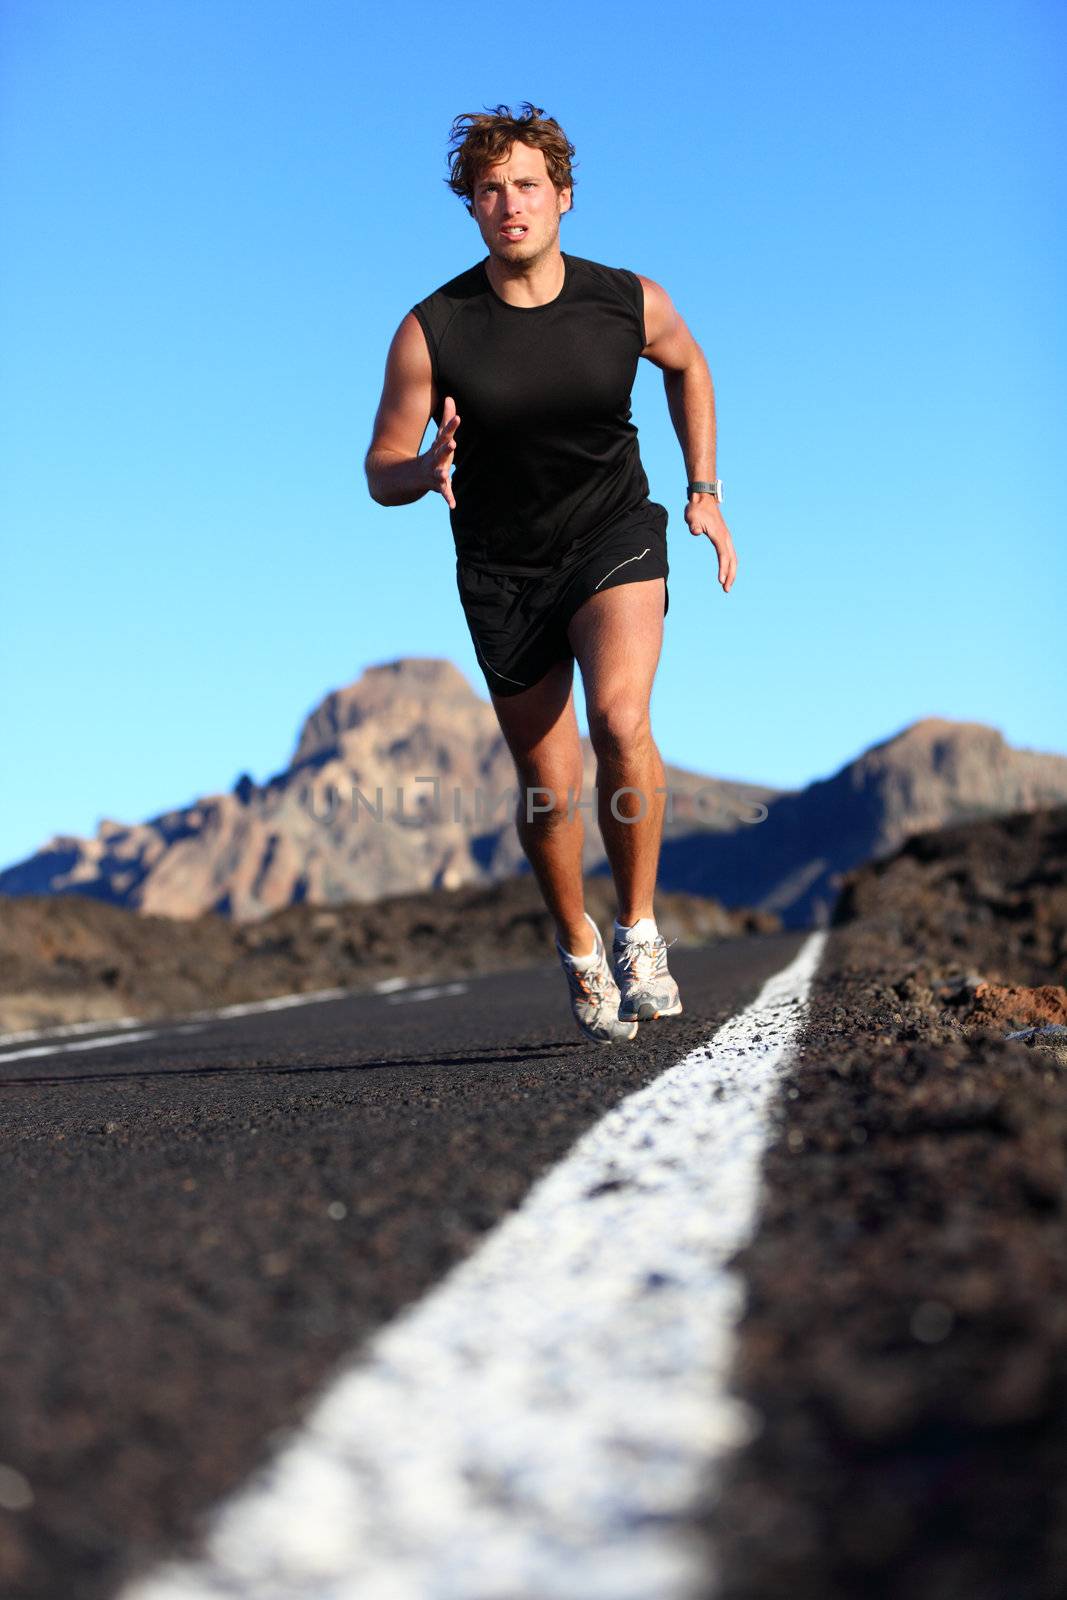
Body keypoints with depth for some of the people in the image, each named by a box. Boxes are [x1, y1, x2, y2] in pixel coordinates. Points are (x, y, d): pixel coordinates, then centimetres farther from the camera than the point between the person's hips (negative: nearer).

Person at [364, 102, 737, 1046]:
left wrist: (704, 491, 10)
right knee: (550, 787, 4)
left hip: (616, 537, 0)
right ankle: (579, 950, 32)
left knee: (620, 717, -27)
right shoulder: (431, 332, -14)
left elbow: (687, 365, 15)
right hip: (503, 570, 0)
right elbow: (382, 474, -7)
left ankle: (640, 932, -7)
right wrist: (430, 469, -30)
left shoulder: (630, 302, -9)